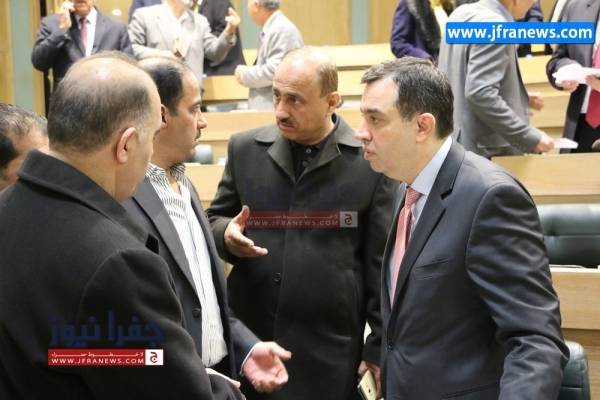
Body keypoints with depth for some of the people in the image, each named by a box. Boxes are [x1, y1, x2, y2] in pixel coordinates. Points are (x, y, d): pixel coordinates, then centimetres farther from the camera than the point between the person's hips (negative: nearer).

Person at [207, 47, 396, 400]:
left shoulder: (369, 160, -6)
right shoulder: (245, 149, 2)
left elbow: (381, 263, -3)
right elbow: (214, 219, 13)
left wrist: (379, 347, -3)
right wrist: (226, 234, -11)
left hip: (332, 349, -3)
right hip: (249, 340, 3)